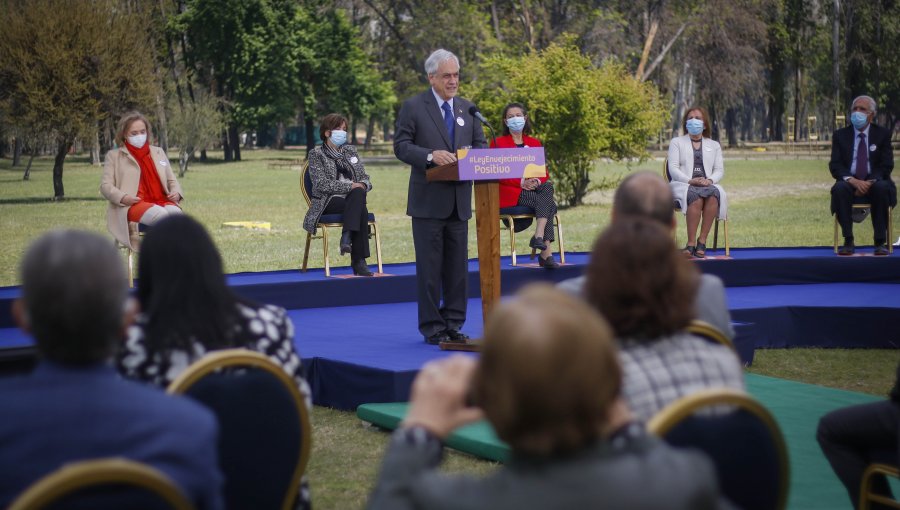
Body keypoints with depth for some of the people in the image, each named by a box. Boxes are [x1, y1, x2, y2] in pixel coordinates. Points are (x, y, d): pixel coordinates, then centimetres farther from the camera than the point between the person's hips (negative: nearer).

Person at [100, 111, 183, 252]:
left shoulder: (158, 152, 28)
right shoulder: (114, 156, 16)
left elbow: (172, 180, 27)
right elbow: (105, 185, 7)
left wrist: (176, 192, 2)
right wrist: (122, 197, -14)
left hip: (162, 201, 3)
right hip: (132, 206, -3)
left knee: (176, 213, -35)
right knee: (161, 215, -37)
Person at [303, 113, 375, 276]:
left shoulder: (351, 151, 21)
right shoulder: (316, 154, 3)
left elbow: (365, 178, 19)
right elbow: (322, 184, -10)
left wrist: (363, 185, -6)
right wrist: (350, 186, -17)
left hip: (352, 200, 4)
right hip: (328, 203, -4)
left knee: (358, 193, -34)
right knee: (361, 212, -33)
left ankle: (347, 238, -40)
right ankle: (358, 261, -34)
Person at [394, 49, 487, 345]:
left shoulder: (467, 109, 13)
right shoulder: (413, 107, -2)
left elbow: (481, 144, 15)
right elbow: (401, 146, -6)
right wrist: (430, 156, -22)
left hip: (459, 200, 5)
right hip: (428, 201, -5)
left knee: (458, 265, 7)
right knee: (429, 266, -1)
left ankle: (453, 325, 15)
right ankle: (432, 328, 4)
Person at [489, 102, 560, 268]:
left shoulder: (534, 143, 19)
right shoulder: (498, 143, 6)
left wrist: (537, 182, -14)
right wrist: (521, 182, -18)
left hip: (536, 189, 4)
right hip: (510, 193, -4)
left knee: (548, 187, -32)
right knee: (548, 204, -28)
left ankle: (539, 236, -42)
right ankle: (546, 251, -35)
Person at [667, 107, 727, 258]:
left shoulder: (714, 145, 24)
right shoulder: (676, 142, 17)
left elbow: (719, 170, 13)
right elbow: (673, 168, 4)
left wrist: (709, 180, -10)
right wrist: (690, 181, -14)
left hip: (708, 185, 2)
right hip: (683, 185, -2)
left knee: (713, 195, -37)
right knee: (696, 197, -39)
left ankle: (702, 241, -37)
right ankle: (691, 243, -41)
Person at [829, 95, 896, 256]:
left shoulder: (883, 134, 7)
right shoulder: (840, 135, 9)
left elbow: (886, 166, -1)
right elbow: (835, 165, 0)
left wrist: (869, 182, -19)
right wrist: (852, 180, -20)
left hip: (874, 183, -1)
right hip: (849, 182, 1)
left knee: (882, 188, -36)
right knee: (839, 189, -34)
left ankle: (881, 242, -31)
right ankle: (848, 241, -31)